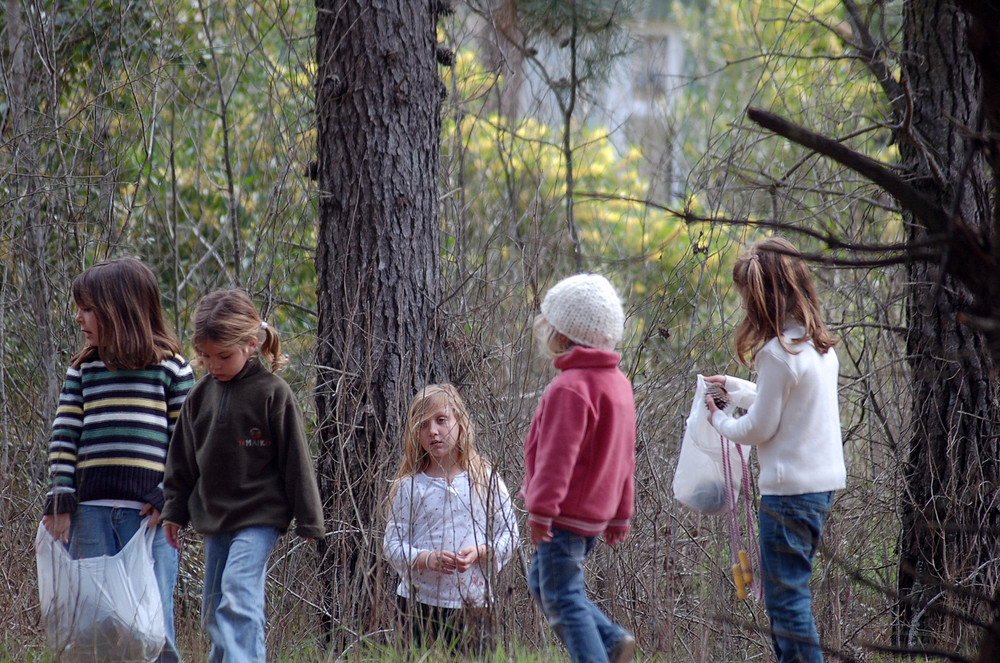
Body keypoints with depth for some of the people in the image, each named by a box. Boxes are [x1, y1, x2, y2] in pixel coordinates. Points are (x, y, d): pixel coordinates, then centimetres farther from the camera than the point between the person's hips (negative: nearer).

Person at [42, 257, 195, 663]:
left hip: (149, 511, -3)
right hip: (91, 511, 3)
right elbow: (64, 436, 8)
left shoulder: (170, 367, 4)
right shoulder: (83, 370, 14)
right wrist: (60, 501, -3)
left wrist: (167, 497, -9)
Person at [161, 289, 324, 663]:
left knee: (239, 597, -21)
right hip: (213, 519, 6)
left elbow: (296, 460, -5)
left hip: (258, 517, -6)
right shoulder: (201, 396, 8)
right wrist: (175, 511, 17)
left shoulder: (272, 393, -8)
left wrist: (308, 521, -4)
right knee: (213, 608, 9)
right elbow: (183, 460, 18)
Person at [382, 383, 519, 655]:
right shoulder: (409, 487, 2)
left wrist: (480, 552, -14)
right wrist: (427, 559, -19)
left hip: (472, 602, 0)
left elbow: (509, 534, 4)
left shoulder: (486, 480, 4)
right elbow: (393, 546, 0)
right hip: (419, 603, 0)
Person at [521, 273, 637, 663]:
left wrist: (541, 510, -19)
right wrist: (620, 513, 23)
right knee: (541, 582, 19)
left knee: (562, 596, -4)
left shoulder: (570, 388, -19)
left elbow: (558, 455, -22)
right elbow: (625, 455, 17)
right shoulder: (618, 382, 11)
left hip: (567, 514, -10)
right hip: (597, 510, 10)